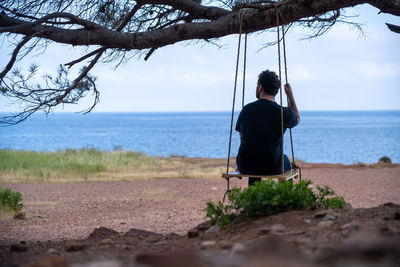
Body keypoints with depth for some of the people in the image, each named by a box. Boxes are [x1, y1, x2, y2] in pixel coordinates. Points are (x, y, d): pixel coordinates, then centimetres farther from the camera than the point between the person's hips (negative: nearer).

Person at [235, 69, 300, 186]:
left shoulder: (246, 110, -3)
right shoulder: (283, 113, -9)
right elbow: (297, 120, 17)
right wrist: (291, 97, 21)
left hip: (244, 167, 2)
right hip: (272, 168, -1)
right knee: (285, 160, 34)